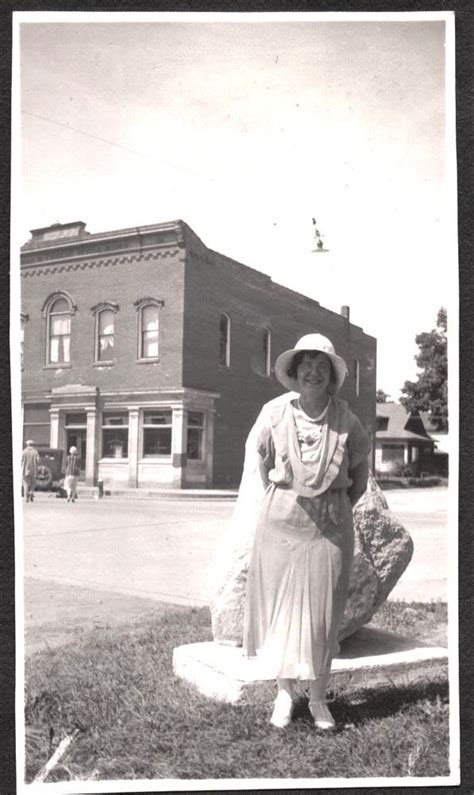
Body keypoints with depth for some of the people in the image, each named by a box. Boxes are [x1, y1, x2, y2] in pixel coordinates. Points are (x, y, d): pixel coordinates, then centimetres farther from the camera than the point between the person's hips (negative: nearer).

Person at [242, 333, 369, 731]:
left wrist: (345, 506, 5)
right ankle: (284, 692, 21)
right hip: (281, 519, 0)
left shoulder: (345, 419, -5)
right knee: (279, 605, 5)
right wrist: (274, 498, 10)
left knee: (323, 611, 6)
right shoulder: (274, 412, -5)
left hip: (329, 524, 0)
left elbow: (361, 468, 10)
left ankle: (319, 699, 20)